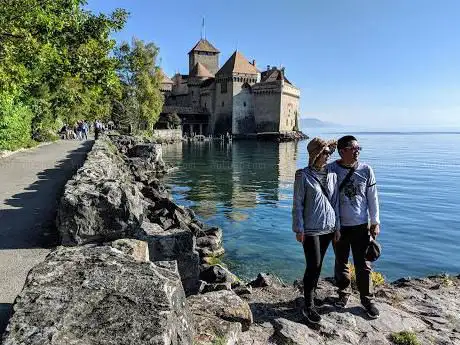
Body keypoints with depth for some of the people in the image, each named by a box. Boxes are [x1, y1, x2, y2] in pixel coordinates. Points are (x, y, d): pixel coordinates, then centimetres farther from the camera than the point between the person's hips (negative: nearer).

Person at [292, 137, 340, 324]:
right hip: (310, 229, -5)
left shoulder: (332, 174, 4)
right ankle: (308, 306, 11)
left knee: (318, 265, 15)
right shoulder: (303, 175, -10)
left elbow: (335, 202, 9)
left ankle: (311, 294, 33)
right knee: (313, 266, -3)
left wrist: (337, 226, 9)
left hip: (328, 228, 5)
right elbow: (298, 204, -9)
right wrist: (299, 229, -10)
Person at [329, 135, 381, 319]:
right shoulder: (331, 170, -8)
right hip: (339, 226, 0)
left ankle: (367, 299, 25)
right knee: (341, 263, 15)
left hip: (361, 225, 0)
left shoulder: (366, 170, -4)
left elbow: (372, 197, 3)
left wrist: (375, 222, 4)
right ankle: (343, 294, 35)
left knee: (363, 265, 7)